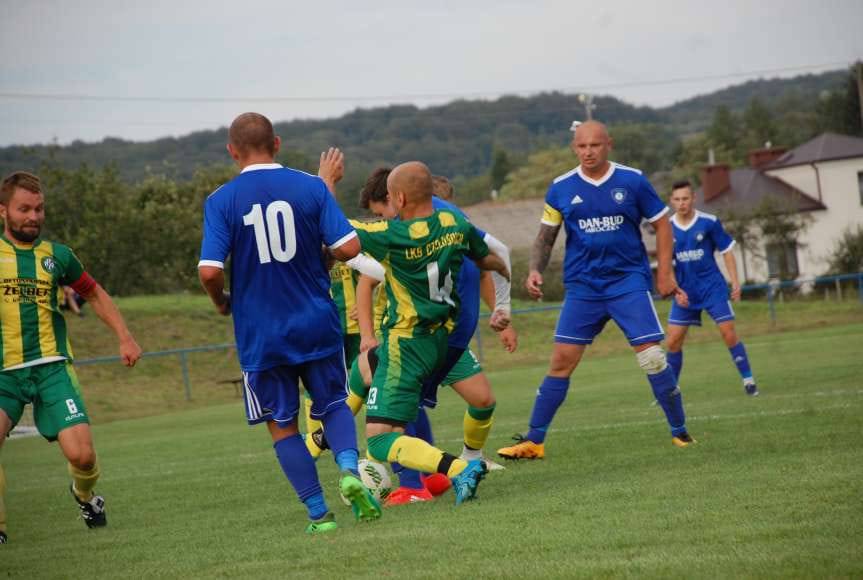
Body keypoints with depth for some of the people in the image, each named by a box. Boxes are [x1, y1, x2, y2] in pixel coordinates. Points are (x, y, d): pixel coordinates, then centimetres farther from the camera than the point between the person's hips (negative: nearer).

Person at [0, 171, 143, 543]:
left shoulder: (56, 255, 9)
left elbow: (95, 294, 23)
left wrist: (124, 338, 14)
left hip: (52, 369, 1)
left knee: (81, 454, -12)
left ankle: (84, 494, 25)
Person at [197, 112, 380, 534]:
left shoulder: (221, 201, -7)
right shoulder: (311, 187, -3)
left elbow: (209, 271, -15)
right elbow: (348, 248, -9)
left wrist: (222, 303, 6)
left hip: (260, 334, -1)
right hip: (317, 325, 1)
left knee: (282, 423, 12)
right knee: (333, 404, 19)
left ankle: (319, 514, 9)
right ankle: (349, 468, -9)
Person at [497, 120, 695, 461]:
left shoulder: (632, 181, -2)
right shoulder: (561, 189, 2)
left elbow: (661, 224, 6)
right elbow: (546, 235, 11)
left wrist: (665, 273, 2)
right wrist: (535, 270, -5)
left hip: (629, 281, -2)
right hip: (582, 287, 2)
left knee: (652, 356, -10)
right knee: (562, 360, -3)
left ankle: (680, 432, 4)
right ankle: (534, 441, 3)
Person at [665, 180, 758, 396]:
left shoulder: (709, 222, -7)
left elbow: (727, 252, 0)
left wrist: (735, 282, -4)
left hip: (713, 288, -2)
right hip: (685, 291, 3)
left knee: (729, 333, -10)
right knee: (673, 342, 1)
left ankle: (748, 380, 1)